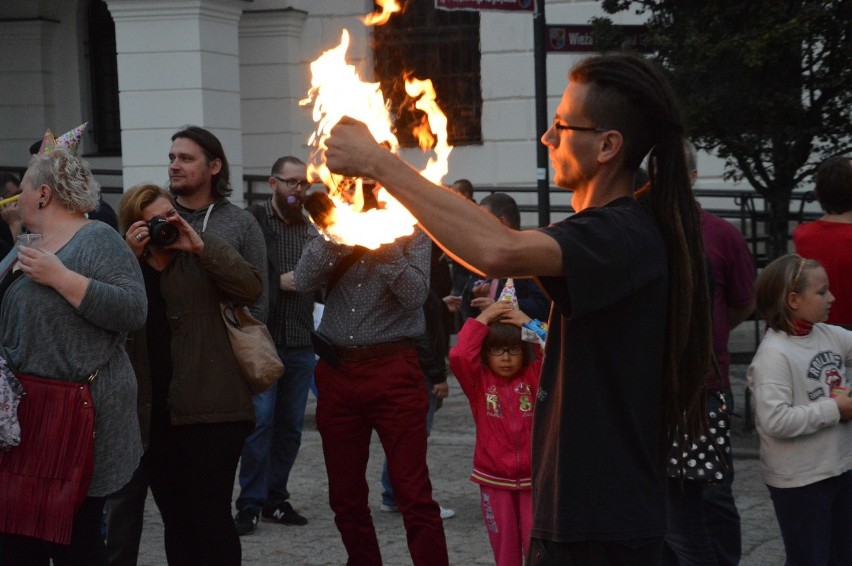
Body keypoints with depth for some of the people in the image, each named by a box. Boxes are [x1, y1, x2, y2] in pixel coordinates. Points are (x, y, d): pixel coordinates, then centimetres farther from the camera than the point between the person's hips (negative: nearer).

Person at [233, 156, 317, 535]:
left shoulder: (312, 230, 12)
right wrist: (278, 282, -15)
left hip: (301, 343, 5)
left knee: (290, 425, 9)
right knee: (260, 420, -7)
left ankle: (275, 497, 19)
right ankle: (250, 504, 0)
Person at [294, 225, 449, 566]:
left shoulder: (410, 233, 2)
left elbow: (416, 295, -11)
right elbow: (303, 280, -5)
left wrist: (385, 244, -16)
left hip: (393, 369, -4)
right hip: (336, 369, 4)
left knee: (414, 496, -8)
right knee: (345, 496, 11)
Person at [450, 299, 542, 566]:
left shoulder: (534, 375, 0)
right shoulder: (478, 381, -2)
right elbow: (459, 356, -20)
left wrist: (529, 324, -17)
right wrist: (482, 319, -15)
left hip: (532, 477, 0)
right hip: (494, 479, 0)